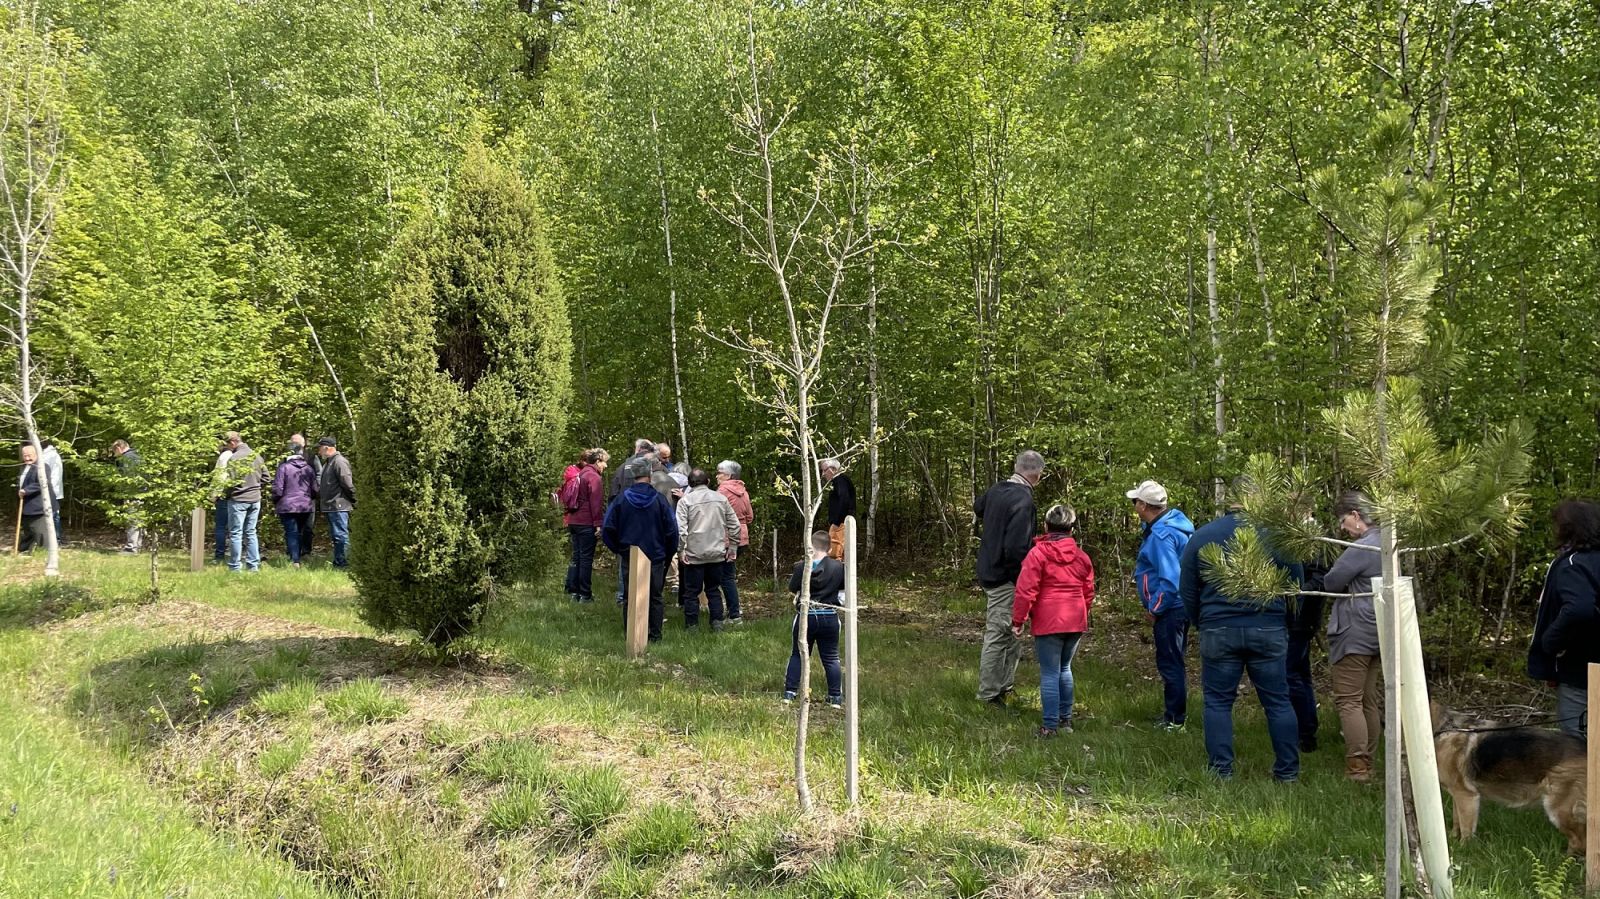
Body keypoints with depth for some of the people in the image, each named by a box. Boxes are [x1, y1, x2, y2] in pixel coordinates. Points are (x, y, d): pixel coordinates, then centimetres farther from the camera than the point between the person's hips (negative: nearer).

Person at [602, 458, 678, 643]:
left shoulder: (621, 499, -6)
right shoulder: (659, 500, -8)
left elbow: (608, 528, -3)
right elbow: (671, 531, -3)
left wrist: (617, 549, 10)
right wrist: (668, 554, 12)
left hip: (628, 557, 1)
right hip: (655, 557, -1)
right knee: (655, 598, 9)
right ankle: (655, 634, 11)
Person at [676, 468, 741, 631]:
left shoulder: (685, 500, -5)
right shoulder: (721, 499, 6)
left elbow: (680, 528, -15)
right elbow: (734, 525, 7)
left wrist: (682, 549, -8)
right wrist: (732, 547, 15)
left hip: (694, 554, -3)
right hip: (717, 553, 3)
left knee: (691, 591, 6)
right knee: (714, 590, 14)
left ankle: (691, 625, 10)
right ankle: (717, 623, 11)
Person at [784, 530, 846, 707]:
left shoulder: (801, 567, -10)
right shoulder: (839, 567, -8)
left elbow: (792, 588, 2)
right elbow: (844, 586, 6)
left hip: (805, 617, 0)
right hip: (829, 618, 0)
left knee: (797, 655, 14)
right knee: (831, 658, 9)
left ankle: (789, 693, 13)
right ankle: (836, 698, 10)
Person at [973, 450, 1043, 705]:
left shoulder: (996, 491, 4)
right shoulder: (1023, 501, -22)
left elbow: (977, 509, 28)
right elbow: (1016, 548, -27)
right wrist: (1024, 582, -14)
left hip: (988, 571, 9)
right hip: (1006, 578, -9)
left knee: (1012, 634, 20)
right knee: (998, 636, 0)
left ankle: (1005, 685, 28)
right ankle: (989, 695, 8)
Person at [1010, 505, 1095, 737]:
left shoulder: (1037, 553, -7)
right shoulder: (1081, 556, 8)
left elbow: (1026, 590, -12)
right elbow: (1089, 592, 13)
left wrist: (1018, 620, -5)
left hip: (1048, 622, -5)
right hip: (1076, 622, 5)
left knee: (1049, 673, -1)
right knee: (1064, 668, 20)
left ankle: (1050, 725, -1)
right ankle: (1066, 719, 24)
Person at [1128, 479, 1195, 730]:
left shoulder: (1161, 535, -24)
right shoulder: (1172, 520, 7)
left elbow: (1170, 580, -26)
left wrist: (1154, 609, -17)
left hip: (1169, 609, -10)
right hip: (1179, 606, 10)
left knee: (1169, 664, 0)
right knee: (1174, 662, 19)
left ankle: (1175, 719, 9)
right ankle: (1176, 714, 30)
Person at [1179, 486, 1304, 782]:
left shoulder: (1201, 536, 3)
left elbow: (1187, 591, 7)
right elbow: (1297, 581, 5)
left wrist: (1201, 625, 19)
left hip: (1218, 631, 0)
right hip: (1268, 630, 0)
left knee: (1218, 702, 8)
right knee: (1278, 701, 7)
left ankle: (1221, 769, 7)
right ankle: (1288, 771, 10)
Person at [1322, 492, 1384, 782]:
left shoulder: (1361, 549, -19)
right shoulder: (1388, 544, 10)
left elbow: (1330, 583, -12)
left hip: (1355, 632, -9)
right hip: (1381, 631, 9)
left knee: (1348, 700, -4)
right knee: (1368, 699, 14)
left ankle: (1357, 767, -6)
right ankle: (1367, 763, 19)